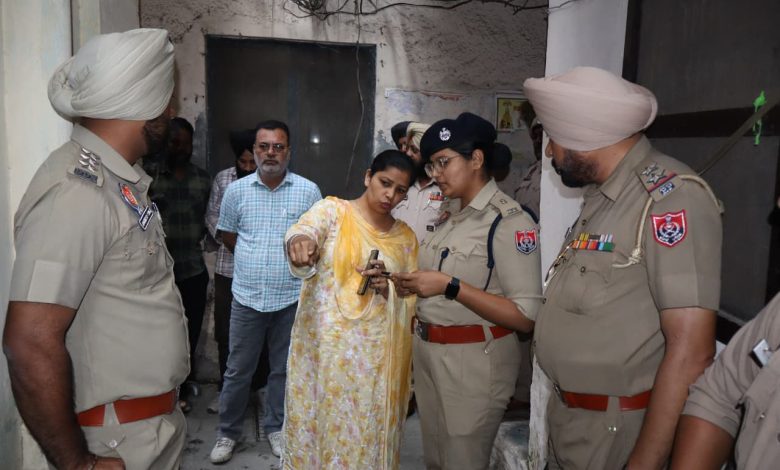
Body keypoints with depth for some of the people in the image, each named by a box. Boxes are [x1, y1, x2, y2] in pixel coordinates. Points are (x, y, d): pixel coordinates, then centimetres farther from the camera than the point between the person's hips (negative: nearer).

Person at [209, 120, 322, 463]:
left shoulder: (308, 191, -3)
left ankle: (276, 427, 33)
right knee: (237, 370, 12)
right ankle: (228, 432, 29)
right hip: (247, 296, 1)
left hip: (291, 297, 0)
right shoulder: (236, 190, 1)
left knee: (284, 369, 14)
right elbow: (227, 234, 12)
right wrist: (253, 259, 9)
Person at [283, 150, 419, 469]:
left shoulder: (405, 238, 8)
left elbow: (411, 301, 8)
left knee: (367, 436, 10)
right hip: (323, 346, -2)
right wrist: (301, 243, -48)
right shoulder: (332, 210, -2)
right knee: (315, 426, 10)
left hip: (375, 354, 3)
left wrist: (387, 289, -13)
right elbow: (305, 229, -25)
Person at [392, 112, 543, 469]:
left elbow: (527, 317, -22)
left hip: (473, 362, -8)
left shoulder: (509, 221, -17)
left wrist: (450, 286, -26)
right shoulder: (453, 217, 9)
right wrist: (411, 284, -3)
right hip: (428, 354, 8)